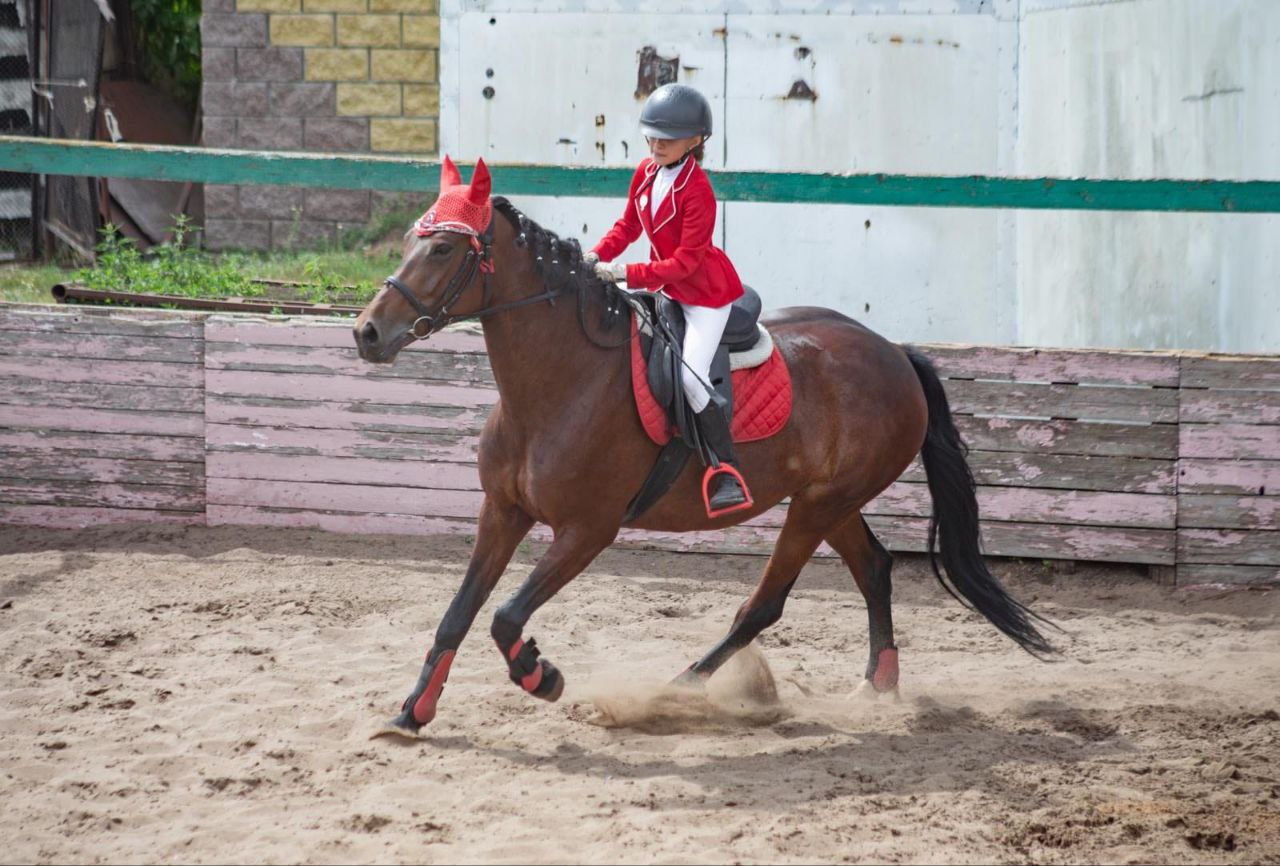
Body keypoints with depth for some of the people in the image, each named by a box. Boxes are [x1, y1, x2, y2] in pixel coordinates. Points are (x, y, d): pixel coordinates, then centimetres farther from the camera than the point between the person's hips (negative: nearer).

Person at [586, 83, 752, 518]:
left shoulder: (697, 191, -25)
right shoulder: (646, 173, 0)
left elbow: (685, 261, -26)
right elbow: (628, 225, 11)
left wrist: (629, 274, -31)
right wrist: (598, 256, -6)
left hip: (707, 293, -9)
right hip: (668, 288, 9)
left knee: (691, 377, -22)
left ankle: (728, 471, -16)